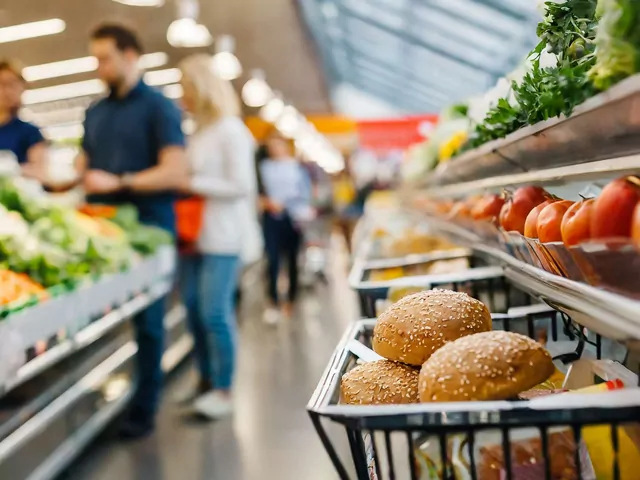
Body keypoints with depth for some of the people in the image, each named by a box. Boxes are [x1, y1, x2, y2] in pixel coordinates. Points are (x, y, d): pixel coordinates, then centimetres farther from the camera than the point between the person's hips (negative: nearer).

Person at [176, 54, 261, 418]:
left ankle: (223, 391, 5)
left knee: (215, 312, -6)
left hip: (223, 237, -8)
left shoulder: (230, 130, -9)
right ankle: (207, 382, 24)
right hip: (196, 235, 8)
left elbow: (241, 186, -14)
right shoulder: (199, 132, 14)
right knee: (194, 309, 11)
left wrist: (192, 184, -14)